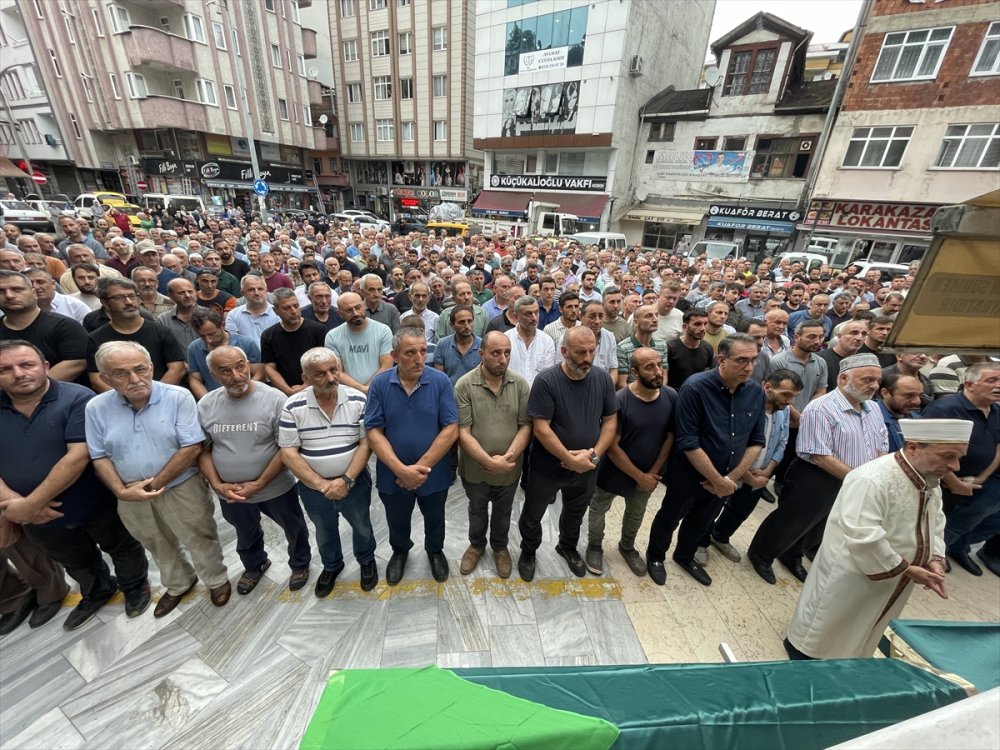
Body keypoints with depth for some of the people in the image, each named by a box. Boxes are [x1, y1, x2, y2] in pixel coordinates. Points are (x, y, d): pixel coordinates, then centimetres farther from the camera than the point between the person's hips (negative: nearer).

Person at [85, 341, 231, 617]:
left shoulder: (178, 397, -17)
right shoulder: (96, 407, -4)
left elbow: (191, 448, -19)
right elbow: (99, 457, 0)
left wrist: (155, 484, -17)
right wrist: (121, 491, -13)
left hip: (182, 488, -4)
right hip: (132, 497, 4)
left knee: (200, 540, 12)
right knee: (159, 546, 24)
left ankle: (217, 580, 37)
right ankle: (178, 584, 49)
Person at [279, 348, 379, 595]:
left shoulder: (358, 400, -14)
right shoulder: (293, 406, -13)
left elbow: (366, 442, -12)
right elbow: (288, 453, -11)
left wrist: (346, 480, -21)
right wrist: (322, 485, -17)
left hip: (355, 482, -1)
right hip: (312, 487, 1)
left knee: (362, 526, 21)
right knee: (324, 531, 25)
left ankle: (367, 560, 51)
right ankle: (331, 565, 54)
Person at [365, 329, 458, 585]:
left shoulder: (441, 381, -16)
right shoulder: (380, 384, -13)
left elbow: (451, 430, -18)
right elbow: (373, 432, -13)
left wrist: (421, 467, -20)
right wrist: (401, 470, -22)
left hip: (434, 473, -1)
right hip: (392, 475, 1)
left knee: (434, 519, 24)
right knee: (397, 521, 26)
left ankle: (435, 551, 54)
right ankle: (399, 551, 57)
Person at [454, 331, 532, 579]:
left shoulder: (520, 384, -10)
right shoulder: (464, 385, -17)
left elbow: (526, 426, -9)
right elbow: (463, 432, -18)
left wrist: (508, 457, -21)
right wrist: (489, 462, -24)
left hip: (509, 468, 1)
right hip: (475, 468, -1)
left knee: (503, 512, 24)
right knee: (477, 511, 24)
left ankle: (500, 547, 50)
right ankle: (476, 545, 51)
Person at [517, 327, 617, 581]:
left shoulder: (603, 379, -8)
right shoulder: (546, 380, -22)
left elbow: (610, 420, -2)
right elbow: (540, 428, -23)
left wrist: (594, 454, -15)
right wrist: (570, 460, -22)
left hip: (586, 468, 4)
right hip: (547, 467, -3)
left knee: (575, 514, 27)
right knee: (532, 514, 18)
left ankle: (568, 547, 56)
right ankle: (528, 551, 47)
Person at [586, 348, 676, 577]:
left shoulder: (671, 397, -15)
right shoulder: (619, 400, -27)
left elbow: (670, 438, -5)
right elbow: (612, 446, -22)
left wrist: (652, 473, -6)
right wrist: (639, 476, -16)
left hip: (648, 475, 4)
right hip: (614, 472, -4)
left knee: (636, 515, 26)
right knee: (598, 510, 18)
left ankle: (627, 547, 54)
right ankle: (594, 547, 45)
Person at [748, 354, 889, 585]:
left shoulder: (874, 409, 4)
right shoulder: (820, 410, -23)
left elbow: (882, 447, 9)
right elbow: (821, 457, -25)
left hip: (847, 487, 8)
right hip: (815, 484, -8)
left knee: (818, 529, 24)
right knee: (790, 524, 10)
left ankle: (792, 556, 47)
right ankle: (761, 555, 32)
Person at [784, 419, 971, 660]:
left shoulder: (931, 482, 1)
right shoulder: (871, 480, -31)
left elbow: (935, 524, 12)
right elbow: (863, 538, -34)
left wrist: (935, 559, -4)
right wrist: (905, 569, -22)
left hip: (886, 586, 9)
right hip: (848, 581, -9)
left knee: (857, 640, 27)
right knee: (819, 638, 11)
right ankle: (801, 654, 34)